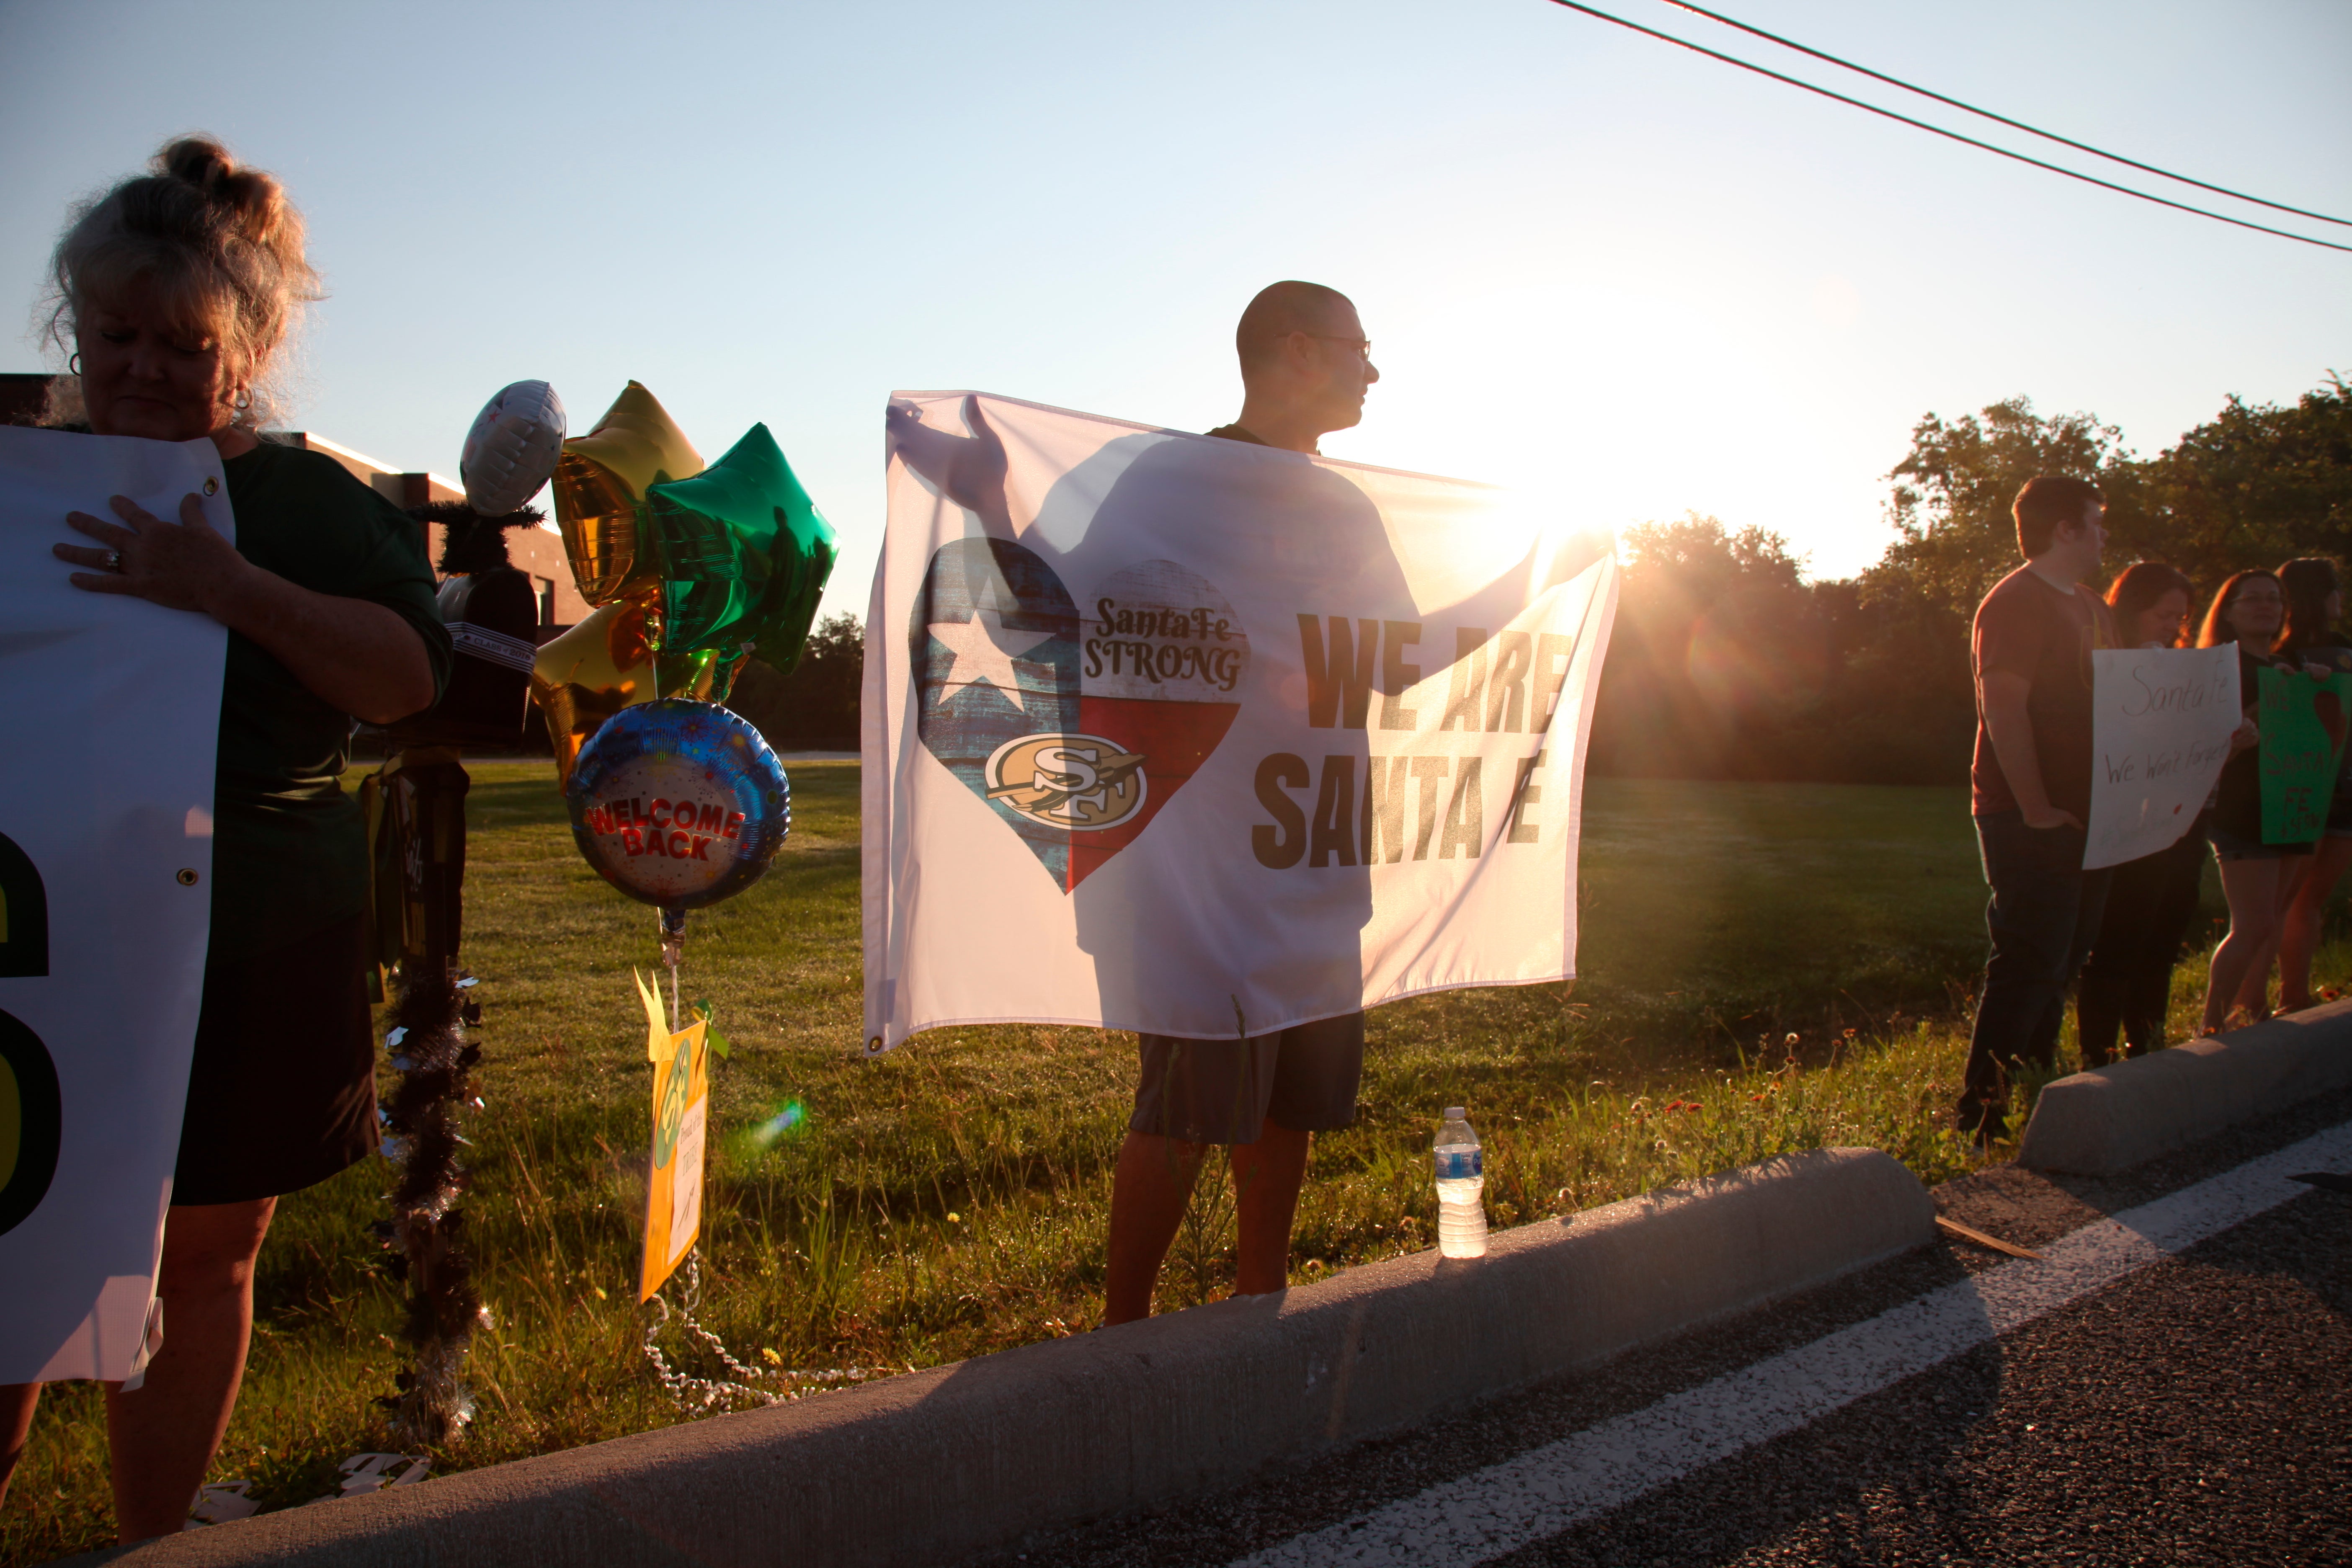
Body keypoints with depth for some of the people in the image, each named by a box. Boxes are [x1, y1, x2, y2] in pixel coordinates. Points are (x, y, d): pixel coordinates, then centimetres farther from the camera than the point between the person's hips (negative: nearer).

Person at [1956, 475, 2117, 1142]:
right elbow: (2003, 710, -20)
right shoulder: (2015, 604, -12)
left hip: (2084, 817, 10)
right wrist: (2037, 811, -23)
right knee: (2029, 964, -9)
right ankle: (1980, 1112, -1)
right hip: (2032, 822, -10)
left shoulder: (2092, 608, 19)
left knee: (2062, 962, 15)